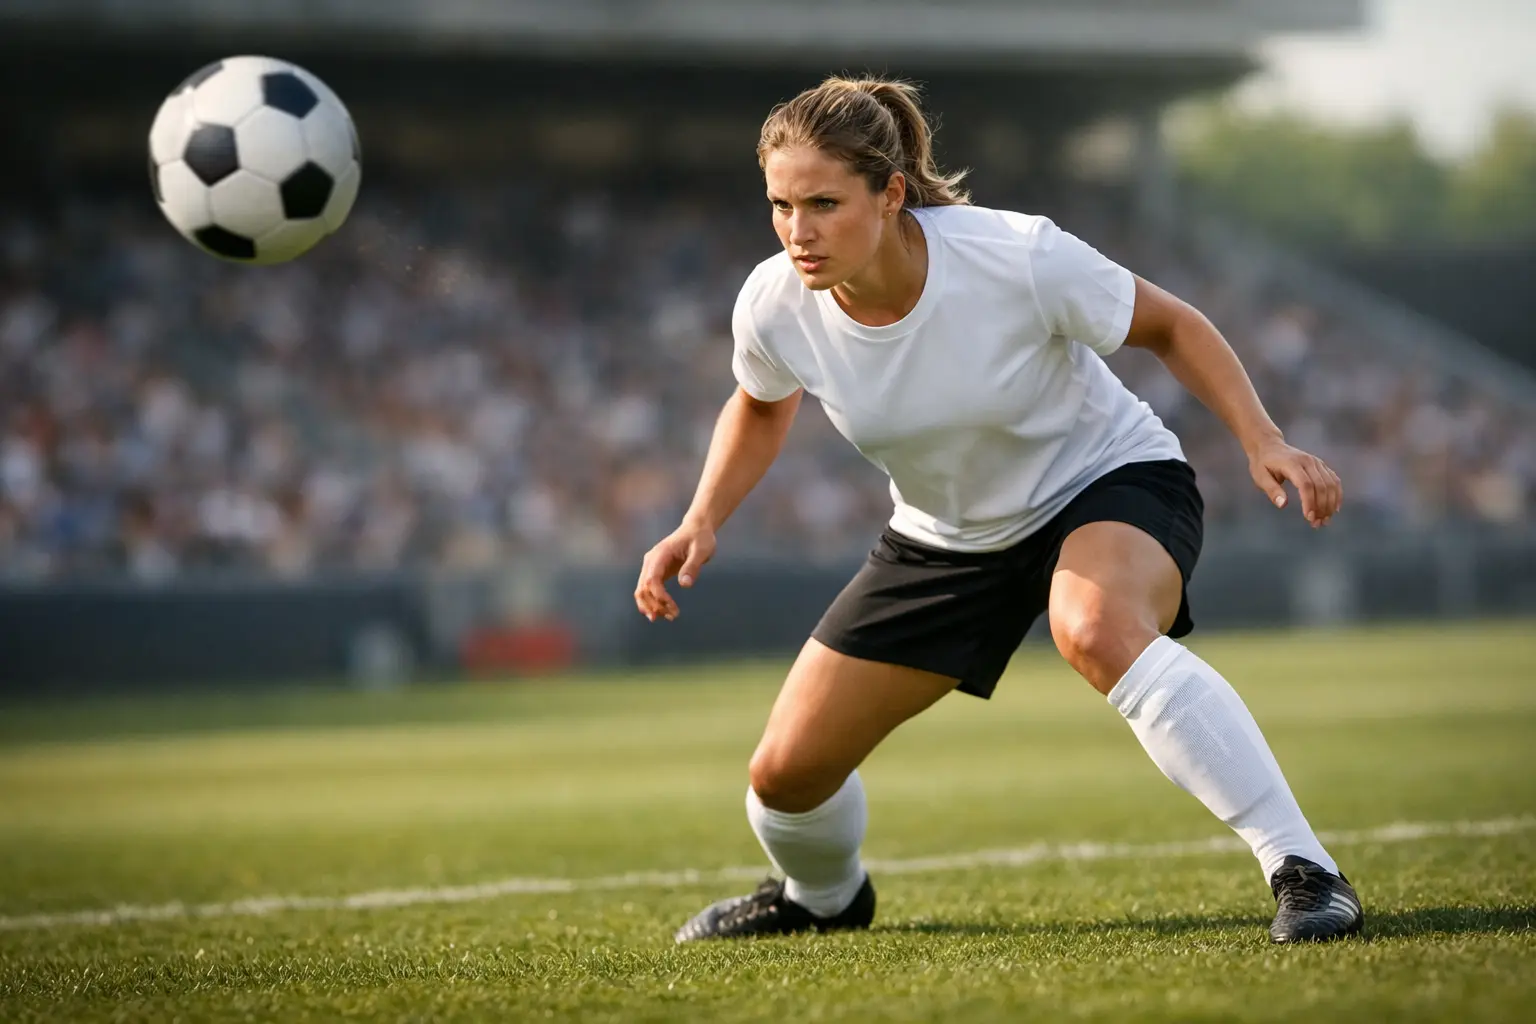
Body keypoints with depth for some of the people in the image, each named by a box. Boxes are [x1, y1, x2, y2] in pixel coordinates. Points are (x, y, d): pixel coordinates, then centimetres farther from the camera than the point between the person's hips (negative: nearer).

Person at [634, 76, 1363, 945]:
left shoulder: (1019, 256, -31)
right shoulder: (775, 306, -20)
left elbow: (1171, 326, -13)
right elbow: (761, 409, 6)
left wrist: (1263, 440, -25)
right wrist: (702, 522, -9)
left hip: (1112, 481, -5)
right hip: (945, 538, 5)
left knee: (1097, 630, -41)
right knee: (787, 773, 2)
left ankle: (1305, 871, -36)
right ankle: (823, 896, 41)